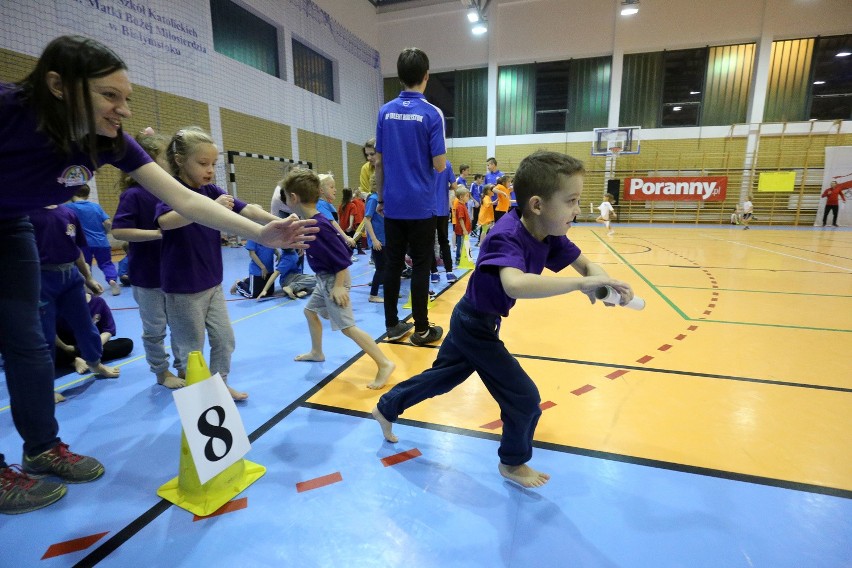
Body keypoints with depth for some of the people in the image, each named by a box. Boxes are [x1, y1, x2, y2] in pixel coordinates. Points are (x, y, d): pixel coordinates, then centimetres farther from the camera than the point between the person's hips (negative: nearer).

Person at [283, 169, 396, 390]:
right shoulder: (311, 222, 3)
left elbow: (342, 258, -26)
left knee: (347, 326, -9)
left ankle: (384, 364, -6)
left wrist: (339, 286, -23)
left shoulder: (319, 226, -26)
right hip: (325, 279, 10)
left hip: (334, 280, -10)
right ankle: (316, 352, 42)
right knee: (310, 310, 25)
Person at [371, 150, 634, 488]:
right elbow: (514, 284, -53)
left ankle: (386, 408, 44)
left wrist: (601, 280, -22)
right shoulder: (507, 237, -33)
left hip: (473, 322, 9)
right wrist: (581, 283, -49)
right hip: (475, 325, -9)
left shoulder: (549, 235, -7)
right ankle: (513, 464, 27)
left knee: (441, 377, 24)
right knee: (524, 398, 0)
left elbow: (585, 264, 1)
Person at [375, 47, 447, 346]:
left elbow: (379, 162, 8)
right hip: (421, 205, -4)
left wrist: (380, 197, 16)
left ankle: (392, 325, 17)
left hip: (393, 204, 4)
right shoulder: (431, 113, -7)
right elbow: (439, 165, -9)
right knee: (420, 266, 3)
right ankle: (422, 329, 10)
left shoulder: (385, 112, 6)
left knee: (393, 264, 9)